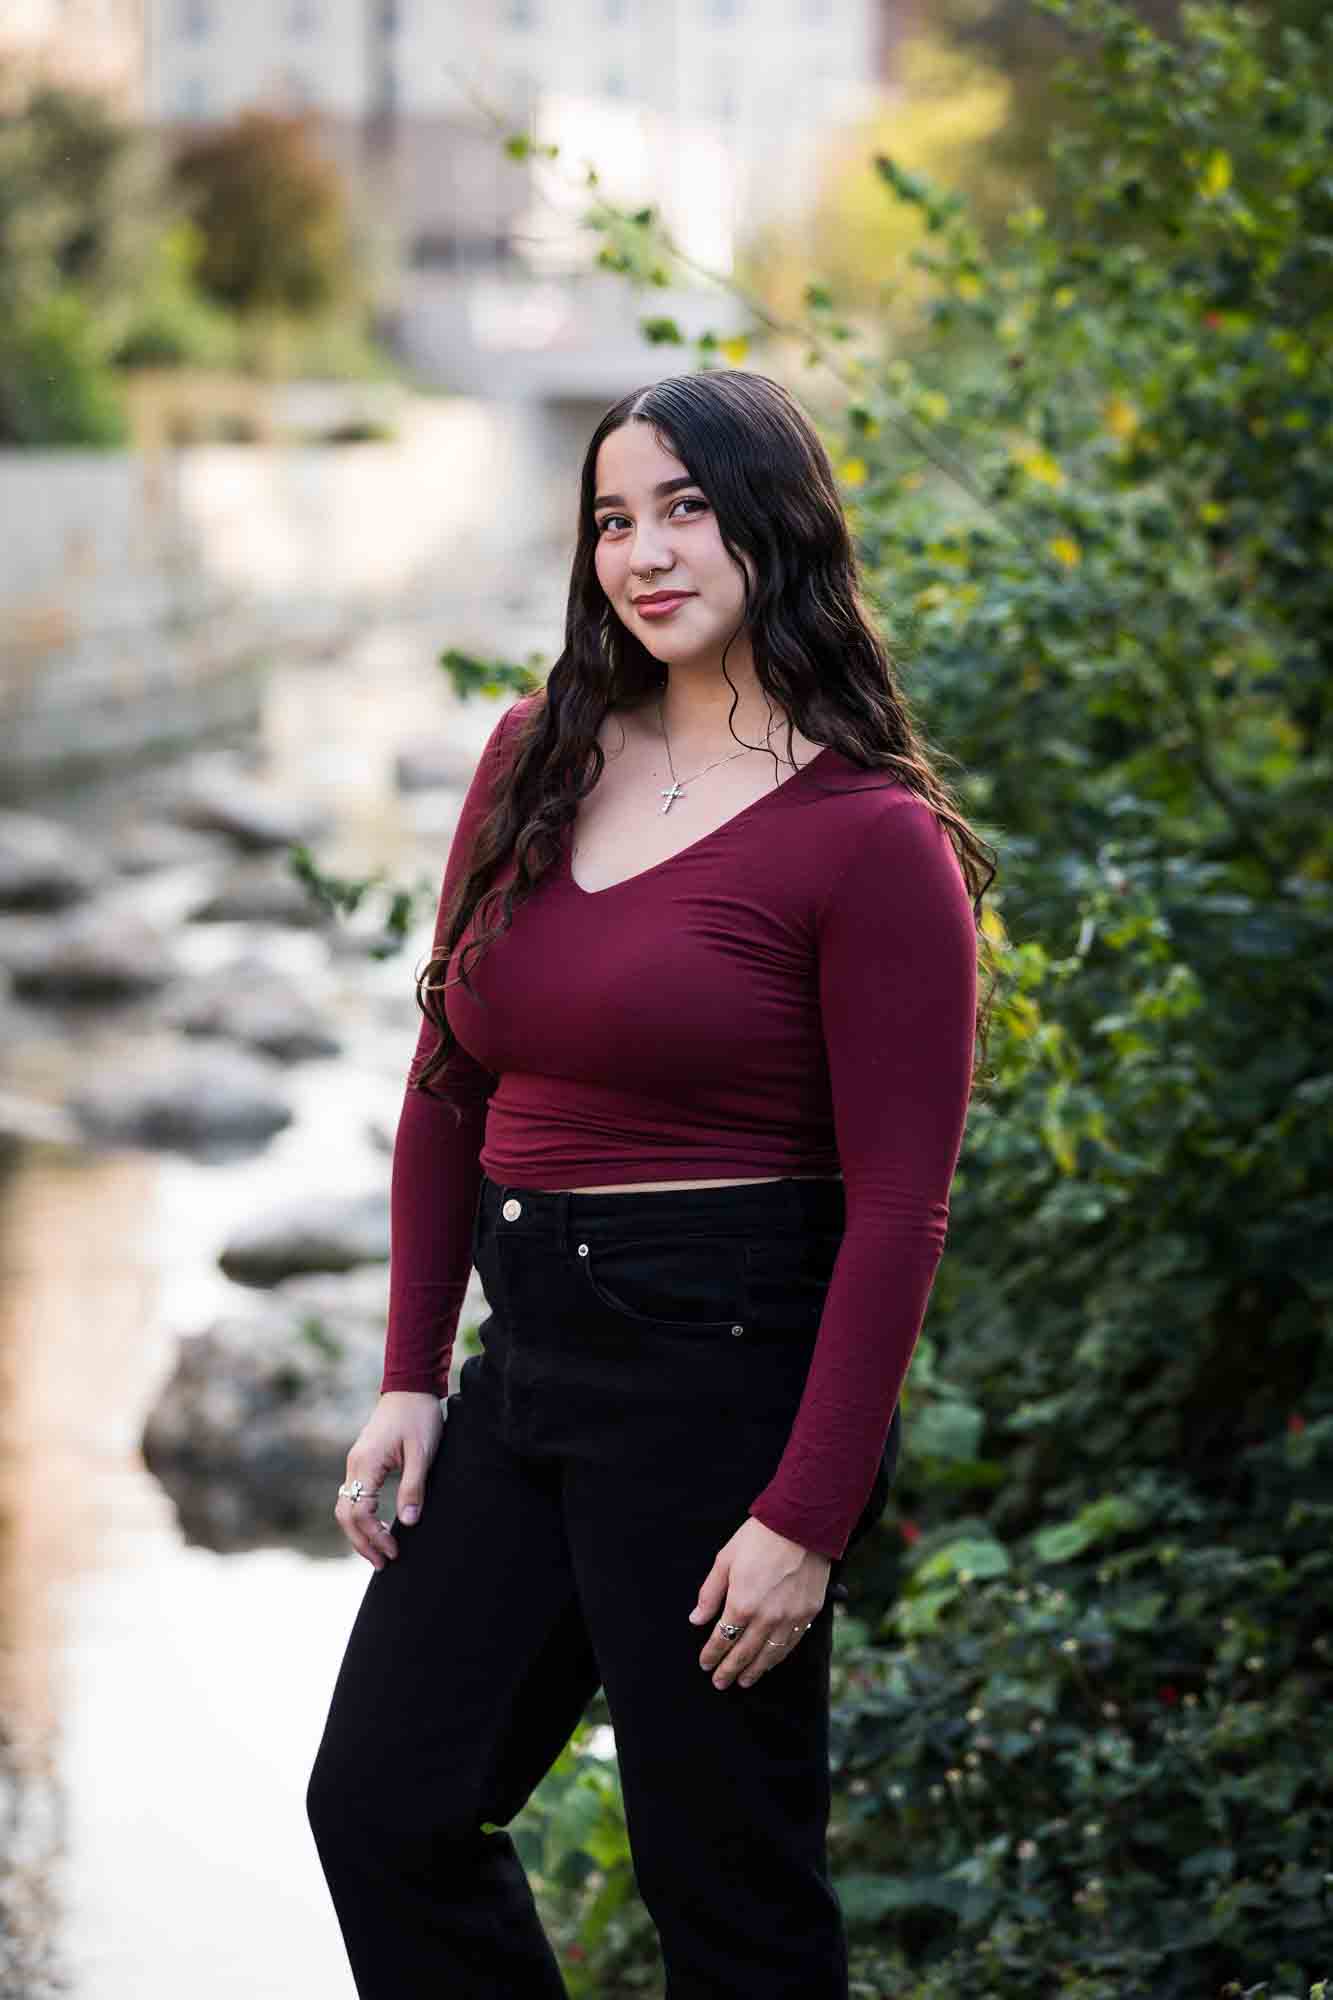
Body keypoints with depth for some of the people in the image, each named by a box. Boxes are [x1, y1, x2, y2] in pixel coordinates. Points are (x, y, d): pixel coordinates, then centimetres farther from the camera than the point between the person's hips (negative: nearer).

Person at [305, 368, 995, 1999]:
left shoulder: (872, 836, -12)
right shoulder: (532, 764, 7)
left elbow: (900, 1207, -14)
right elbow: (449, 1087, 13)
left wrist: (808, 1517, -17)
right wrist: (410, 1377, 8)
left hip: (730, 1368, -7)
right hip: (530, 1360, 7)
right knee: (383, 1808, 11)